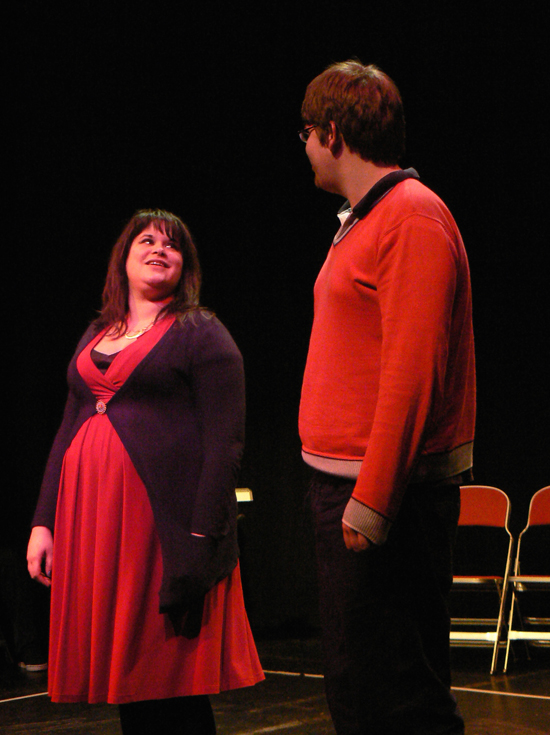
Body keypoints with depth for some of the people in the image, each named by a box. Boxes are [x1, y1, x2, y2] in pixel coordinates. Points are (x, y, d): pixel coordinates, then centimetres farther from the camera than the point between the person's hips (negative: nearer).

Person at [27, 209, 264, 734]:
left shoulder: (201, 333, 0)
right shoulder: (95, 336, 19)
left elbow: (224, 443, -8)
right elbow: (68, 433, 20)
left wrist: (203, 538, -17)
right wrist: (44, 521, 11)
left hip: (163, 527, -6)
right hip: (92, 524, 6)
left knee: (174, 690, -4)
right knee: (124, 681, 7)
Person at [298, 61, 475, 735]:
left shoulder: (412, 218, -13)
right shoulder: (366, 219, 19)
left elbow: (413, 371, -21)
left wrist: (371, 501, -24)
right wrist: (352, 493, 18)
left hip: (382, 495, -10)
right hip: (348, 486, 10)